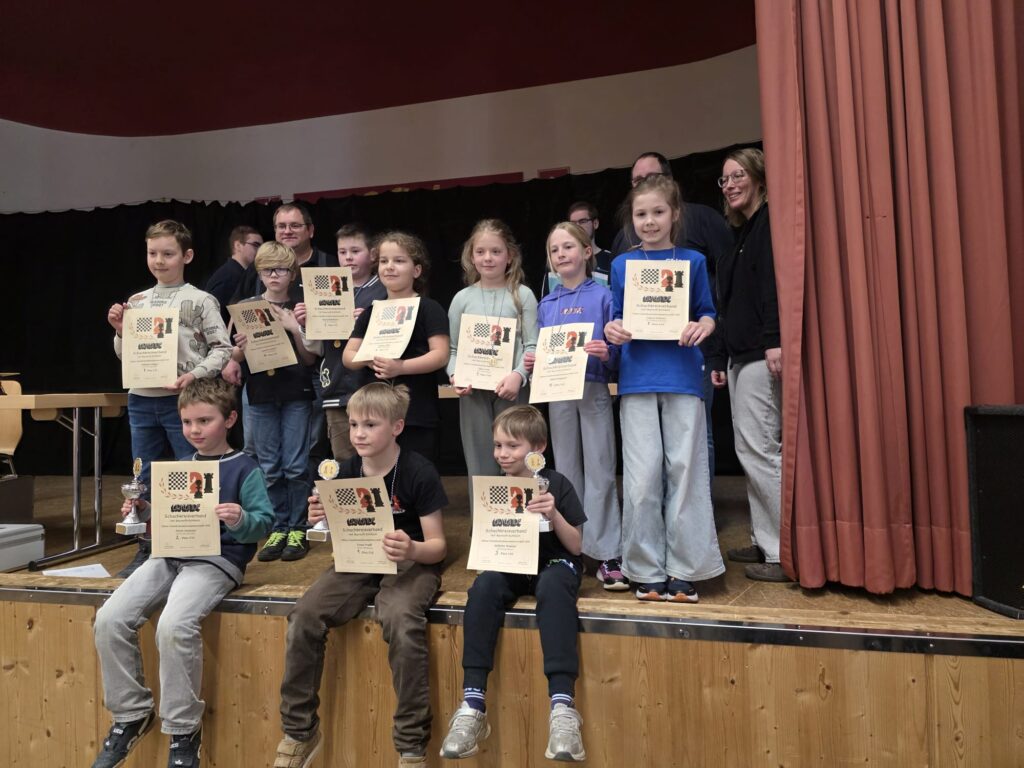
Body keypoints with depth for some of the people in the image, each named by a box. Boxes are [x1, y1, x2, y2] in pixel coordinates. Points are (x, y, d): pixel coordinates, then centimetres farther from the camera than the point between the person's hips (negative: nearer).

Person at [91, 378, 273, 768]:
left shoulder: (244, 469, -3)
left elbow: (265, 521, -9)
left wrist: (240, 522, -29)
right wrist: (143, 511, 7)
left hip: (217, 560, -7)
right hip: (170, 555, 7)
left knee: (173, 626, -30)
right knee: (109, 619, -11)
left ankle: (184, 731, -8)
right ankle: (130, 714, 10)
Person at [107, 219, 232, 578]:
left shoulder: (201, 301, -4)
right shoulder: (136, 302, 10)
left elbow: (222, 349, -7)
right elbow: (126, 356, 15)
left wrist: (195, 375, -19)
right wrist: (120, 332, -3)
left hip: (183, 400, -5)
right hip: (141, 400, 5)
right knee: (143, 478, 13)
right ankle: (145, 549, 26)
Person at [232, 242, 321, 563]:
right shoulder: (246, 308, 6)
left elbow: (310, 359, 1)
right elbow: (234, 357, 6)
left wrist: (295, 330, -14)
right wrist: (241, 347, -16)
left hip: (296, 395, -2)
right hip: (261, 395, 2)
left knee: (296, 466, 1)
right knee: (269, 468, 7)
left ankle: (297, 530, 13)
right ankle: (278, 529, 18)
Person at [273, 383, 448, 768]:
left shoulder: (418, 472, -14)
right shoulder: (347, 470, 1)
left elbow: (437, 545, -11)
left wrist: (413, 550, -34)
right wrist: (322, 520, -14)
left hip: (410, 562, -5)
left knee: (401, 621, -34)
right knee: (304, 615, -18)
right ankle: (299, 731, 3)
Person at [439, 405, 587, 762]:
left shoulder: (556, 485, -4)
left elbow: (575, 546, -4)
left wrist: (555, 516, -21)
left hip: (554, 563, -2)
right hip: (510, 567, 3)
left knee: (553, 586, -38)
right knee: (484, 584, -31)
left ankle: (563, 704, -41)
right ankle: (473, 702, -31)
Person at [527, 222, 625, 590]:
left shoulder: (602, 296, 0)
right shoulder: (546, 305, 12)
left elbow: (617, 351, -2)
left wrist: (606, 353, -23)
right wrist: (531, 363, -4)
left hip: (594, 390, -4)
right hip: (558, 393, 4)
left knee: (600, 472, -1)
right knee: (567, 472, 11)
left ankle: (607, 555, 6)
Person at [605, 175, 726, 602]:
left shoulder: (693, 261, 8)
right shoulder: (622, 265, 10)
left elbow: (707, 313, 9)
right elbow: (617, 320, 11)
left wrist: (703, 326, -13)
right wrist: (611, 330, -11)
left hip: (682, 377, 0)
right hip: (637, 379, 1)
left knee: (685, 471, 2)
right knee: (642, 477, 1)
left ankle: (684, 569, 14)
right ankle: (646, 569, 13)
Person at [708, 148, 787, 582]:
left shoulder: (770, 223, -4)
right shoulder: (743, 233, 23)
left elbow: (775, 284, -18)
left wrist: (775, 341, -28)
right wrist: (720, 360, 20)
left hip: (761, 353, -10)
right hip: (742, 353, 10)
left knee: (757, 449, -10)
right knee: (753, 449, 11)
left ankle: (785, 553, -2)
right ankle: (765, 542, 20)